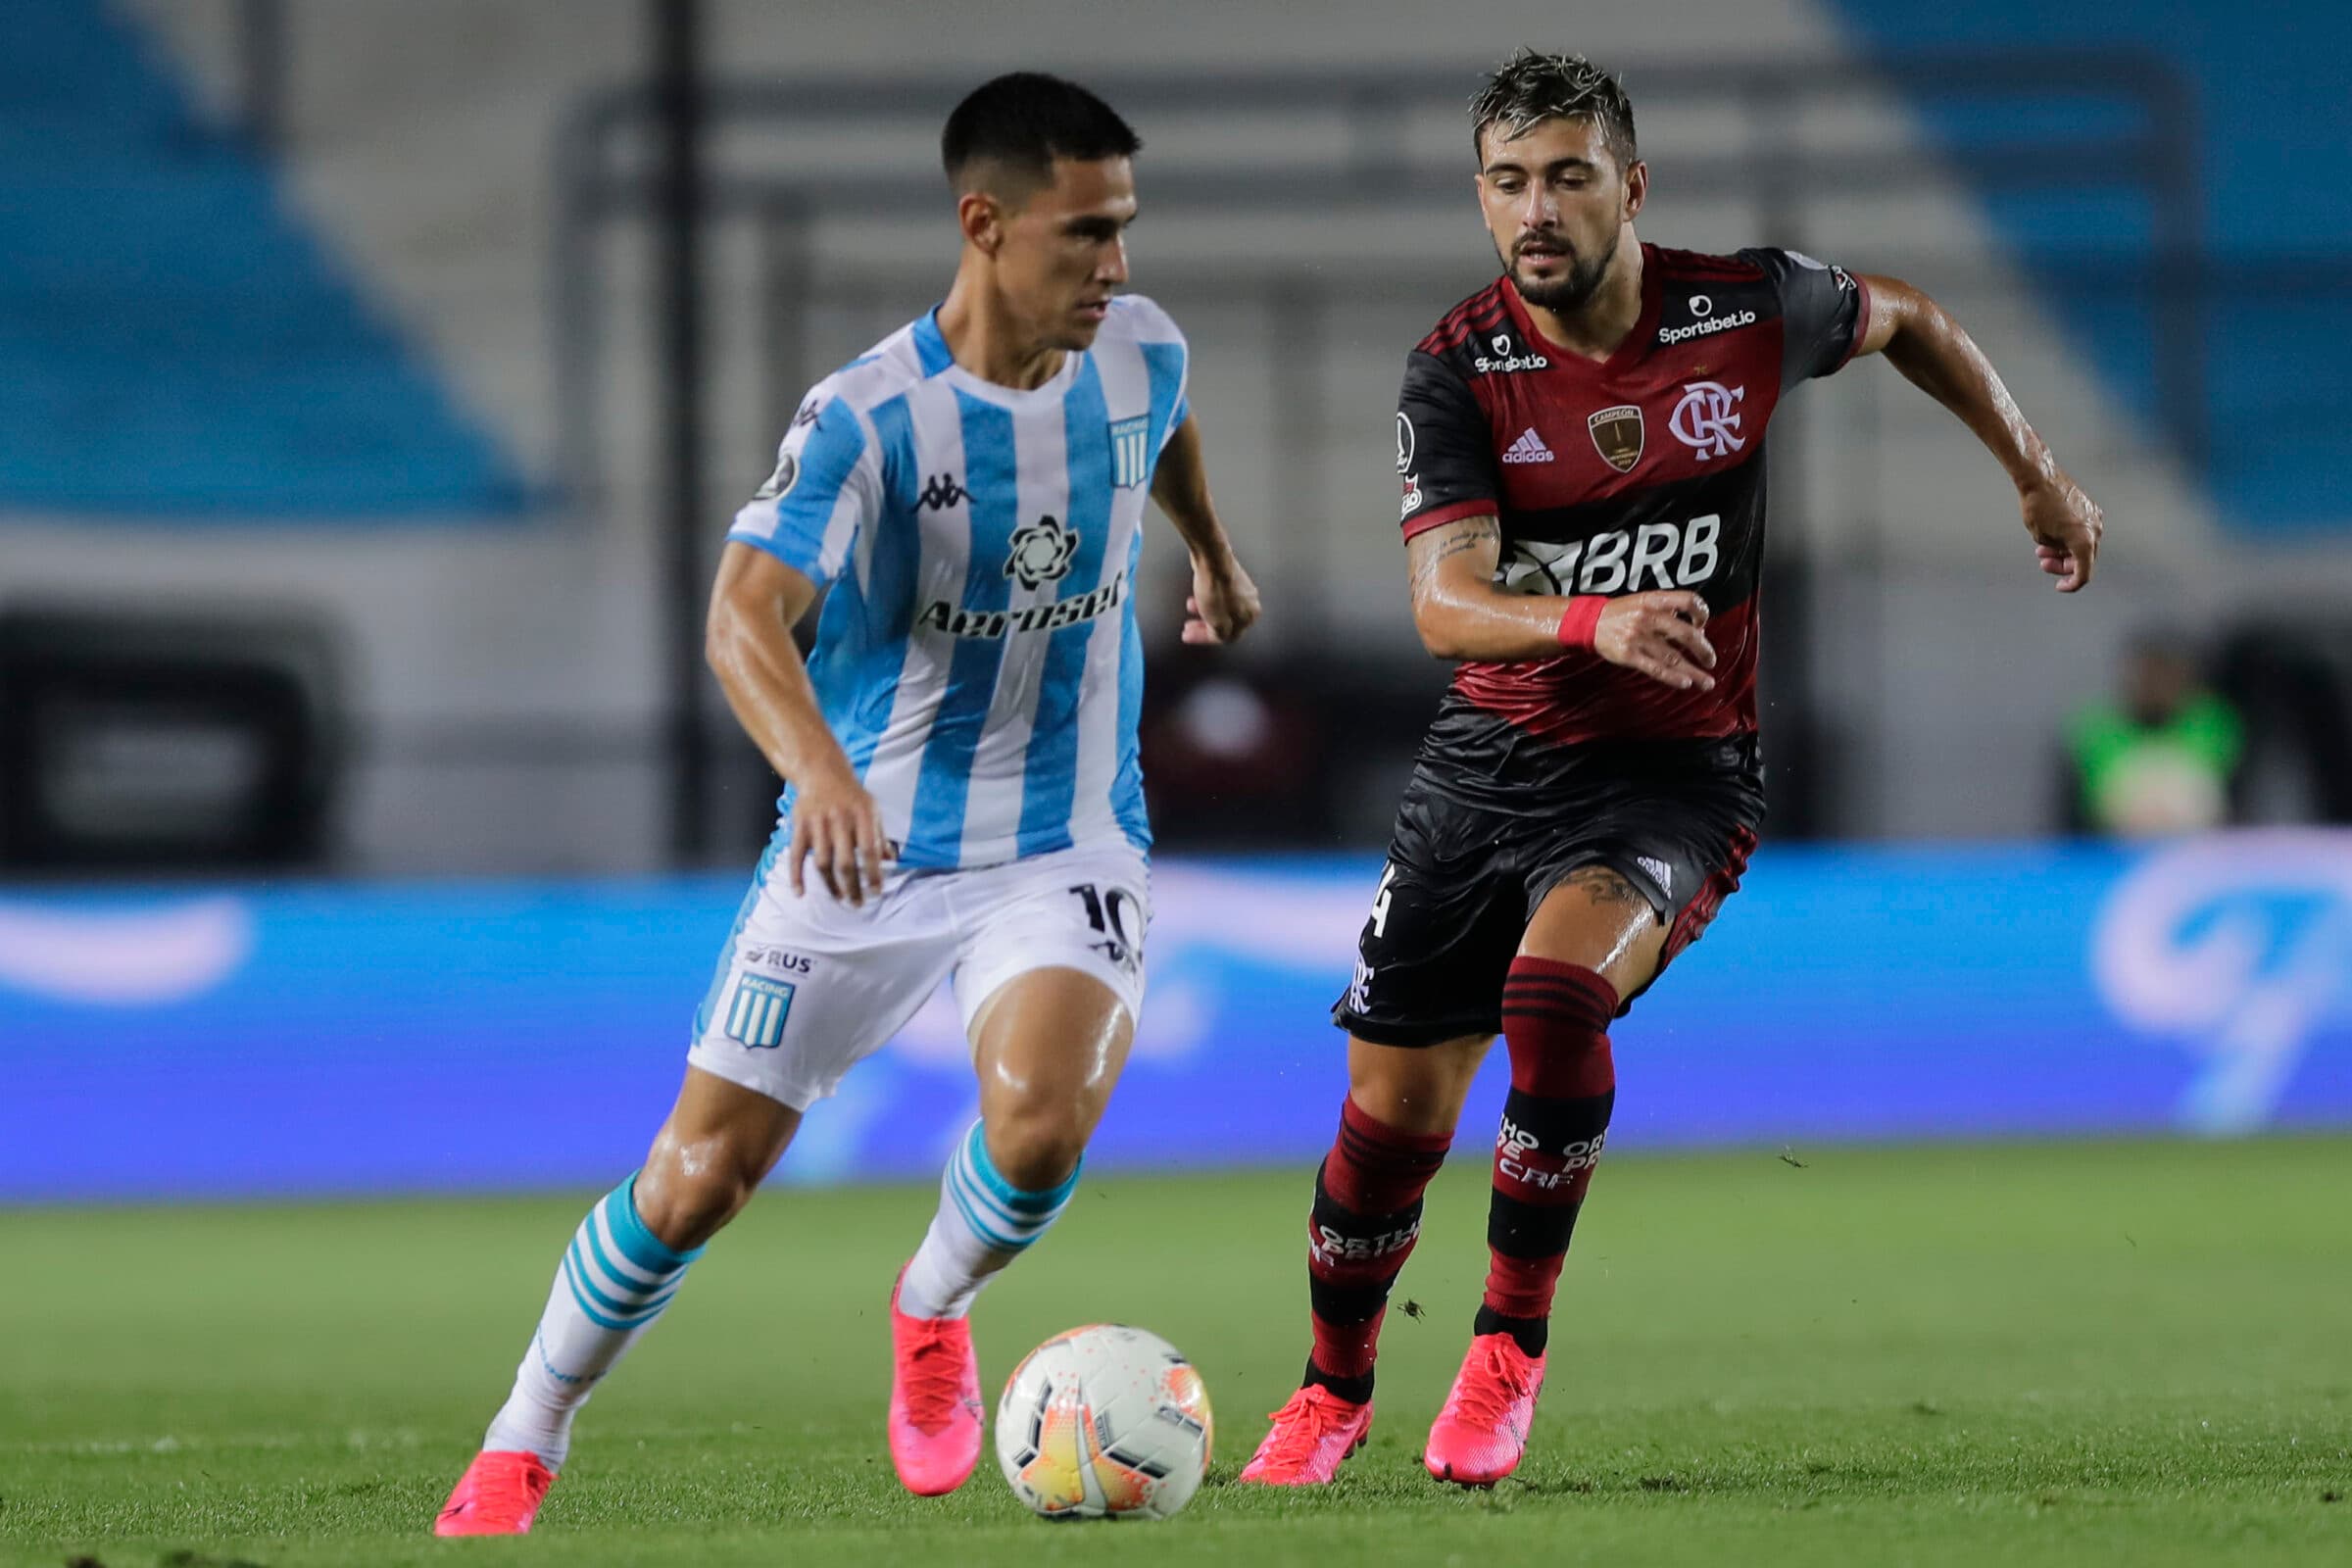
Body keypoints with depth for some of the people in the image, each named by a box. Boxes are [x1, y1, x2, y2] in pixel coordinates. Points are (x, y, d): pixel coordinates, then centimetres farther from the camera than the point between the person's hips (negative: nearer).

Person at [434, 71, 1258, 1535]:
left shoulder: (1139, 357, -6)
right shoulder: (868, 416, -20)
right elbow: (746, 615, -34)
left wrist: (1214, 553, 40)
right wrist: (821, 768, -53)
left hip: (1067, 847, 2)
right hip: (866, 846, -2)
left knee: (1044, 1121, -26)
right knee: (705, 1169, -2)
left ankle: (934, 1309, 8)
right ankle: (525, 1441, 20)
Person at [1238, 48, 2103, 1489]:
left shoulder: (1750, 312, -9)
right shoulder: (1460, 371, -11)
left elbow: (1905, 321, 15)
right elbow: (1446, 604, -24)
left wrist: (2039, 477, 20)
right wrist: (1595, 623, -43)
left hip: (1677, 773, -2)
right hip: (1493, 759, 2)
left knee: (1555, 989, -31)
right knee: (1393, 1110, 3)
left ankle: (1512, 1346, -14)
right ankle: (1335, 1390, 31)